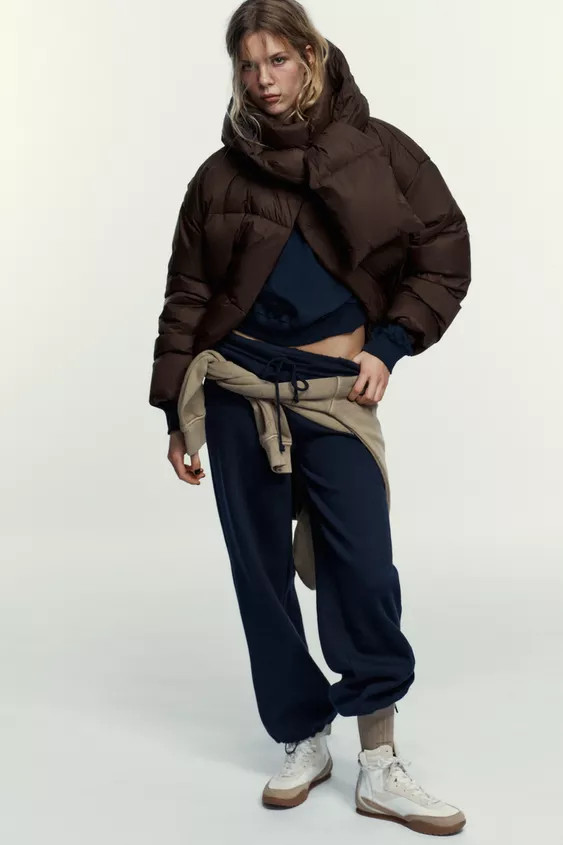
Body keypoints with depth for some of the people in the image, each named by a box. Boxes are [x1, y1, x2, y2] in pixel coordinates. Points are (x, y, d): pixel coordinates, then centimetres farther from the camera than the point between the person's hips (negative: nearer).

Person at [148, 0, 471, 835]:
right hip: (238, 384, 2)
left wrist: (389, 345, -5)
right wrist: (175, 411, 6)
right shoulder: (222, 174, 6)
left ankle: (380, 766, 5)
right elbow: (187, 298, 8)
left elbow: (445, 252, 5)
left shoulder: (377, 149, 3)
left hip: (337, 388, -1)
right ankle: (303, 741, 20)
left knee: (362, 569, -8)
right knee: (261, 569, 5)